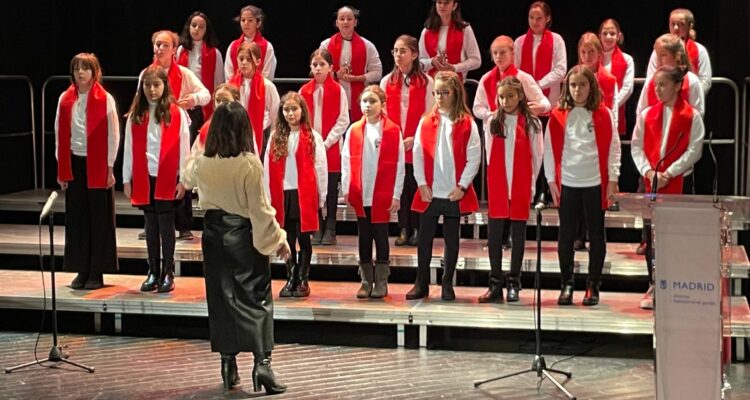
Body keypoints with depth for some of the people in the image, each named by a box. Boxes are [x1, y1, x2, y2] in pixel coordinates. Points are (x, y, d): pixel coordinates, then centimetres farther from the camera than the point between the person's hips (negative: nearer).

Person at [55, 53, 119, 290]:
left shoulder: (105, 100, -4)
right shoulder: (65, 99, 6)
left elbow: (113, 135, -4)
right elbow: (59, 134, 8)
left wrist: (109, 167, -7)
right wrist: (61, 168, 4)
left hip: (98, 165, -3)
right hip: (74, 163, 4)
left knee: (99, 219, 1)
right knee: (76, 218, 5)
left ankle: (97, 272, 8)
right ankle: (81, 270, 13)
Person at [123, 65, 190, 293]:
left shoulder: (176, 114, -2)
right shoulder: (135, 115, 6)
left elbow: (183, 148, -3)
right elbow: (129, 148, 8)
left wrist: (183, 179, -6)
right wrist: (127, 179, 5)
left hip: (167, 179, -3)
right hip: (143, 179, 3)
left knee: (166, 225, 1)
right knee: (151, 226, 10)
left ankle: (168, 274, 8)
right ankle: (153, 273, 17)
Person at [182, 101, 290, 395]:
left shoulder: (202, 164, -4)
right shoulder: (250, 164, -17)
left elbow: (186, 179, 21)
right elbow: (260, 209, -15)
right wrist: (278, 239, -6)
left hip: (214, 233, 4)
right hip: (244, 235, -4)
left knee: (221, 297, 11)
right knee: (257, 298, 1)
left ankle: (228, 363, 15)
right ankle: (262, 362, -7)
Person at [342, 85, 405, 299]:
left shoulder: (393, 131, -4)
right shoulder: (354, 130, 4)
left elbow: (399, 165, -3)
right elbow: (346, 161, 7)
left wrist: (396, 195, -6)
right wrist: (346, 190, 1)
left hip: (383, 195, -2)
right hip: (359, 195, 3)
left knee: (381, 237, 4)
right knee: (364, 237, 9)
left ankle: (381, 282, 13)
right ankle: (366, 282, 17)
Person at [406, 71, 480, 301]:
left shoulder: (467, 124, -1)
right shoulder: (426, 122, 5)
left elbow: (474, 158, -4)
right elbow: (418, 154, 3)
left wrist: (462, 186, -9)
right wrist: (422, 184, -4)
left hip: (455, 194, -2)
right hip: (429, 193, 2)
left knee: (451, 239, 7)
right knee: (424, 238, 5)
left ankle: (447, 285, 17)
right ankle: (421, 284, 15)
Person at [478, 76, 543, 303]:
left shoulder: (531, 123, -1)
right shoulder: (493, 122, 5)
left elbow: (537, 157, 2)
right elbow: (490, 155, 9)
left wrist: (530, 183, 1)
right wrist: (496, 178, 5)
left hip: (521, 188, -2)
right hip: (497, 188, 2)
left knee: (518, 235, 5)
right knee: (494, 235, 2)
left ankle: (514, 284, 12)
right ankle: (495, 284, 8)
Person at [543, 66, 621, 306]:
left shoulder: (603, 115, 1)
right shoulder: (558, 116, 3)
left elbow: (613, 147, 1)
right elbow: (550, 149, 5)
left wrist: (612, 180, -4)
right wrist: (551, 180, 0)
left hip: (595, 184, -1)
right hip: (566, 184, 1)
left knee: (596, 235, 6)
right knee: (566, 235, 5)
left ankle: (593, 286, 15)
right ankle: (567, 284, 15)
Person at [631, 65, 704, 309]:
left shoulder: (691, 116, -1)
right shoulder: (647, 115, 9)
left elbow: (694, 150, -6)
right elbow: (636, 147, 7)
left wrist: (669, 173, -12)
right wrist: (648, 171, -8)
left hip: (679, 182, -3)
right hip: (651, 181, 3)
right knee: (651, 234, 3)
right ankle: (654, 287, 12)